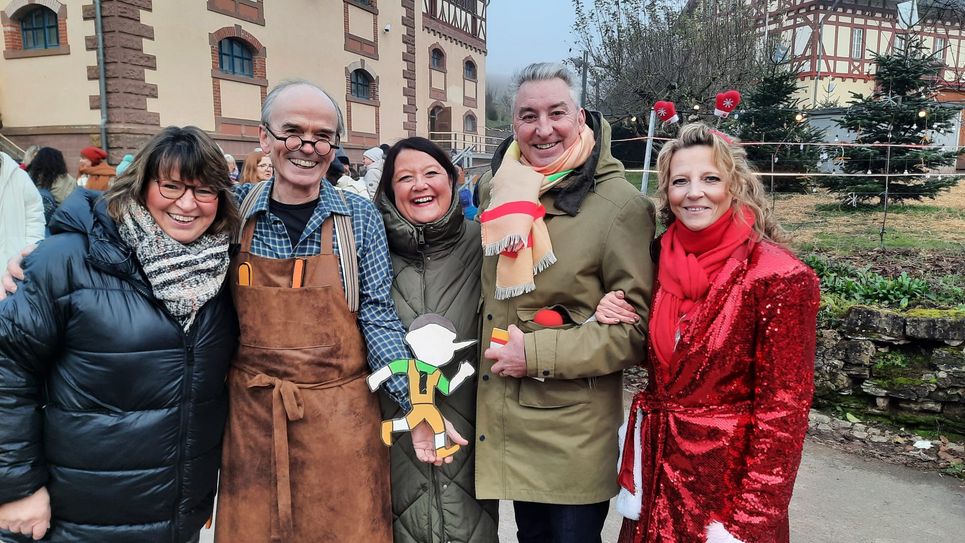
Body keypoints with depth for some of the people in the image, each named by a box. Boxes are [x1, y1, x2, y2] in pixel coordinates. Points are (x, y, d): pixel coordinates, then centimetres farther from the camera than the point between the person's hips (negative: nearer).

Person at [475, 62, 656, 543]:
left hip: (576, 436, -5)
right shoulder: (494, 189, 4)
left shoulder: (620, 205, -15)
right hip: (505, 424, 6)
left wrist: (538, 353, -19)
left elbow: (636, 326, -16)